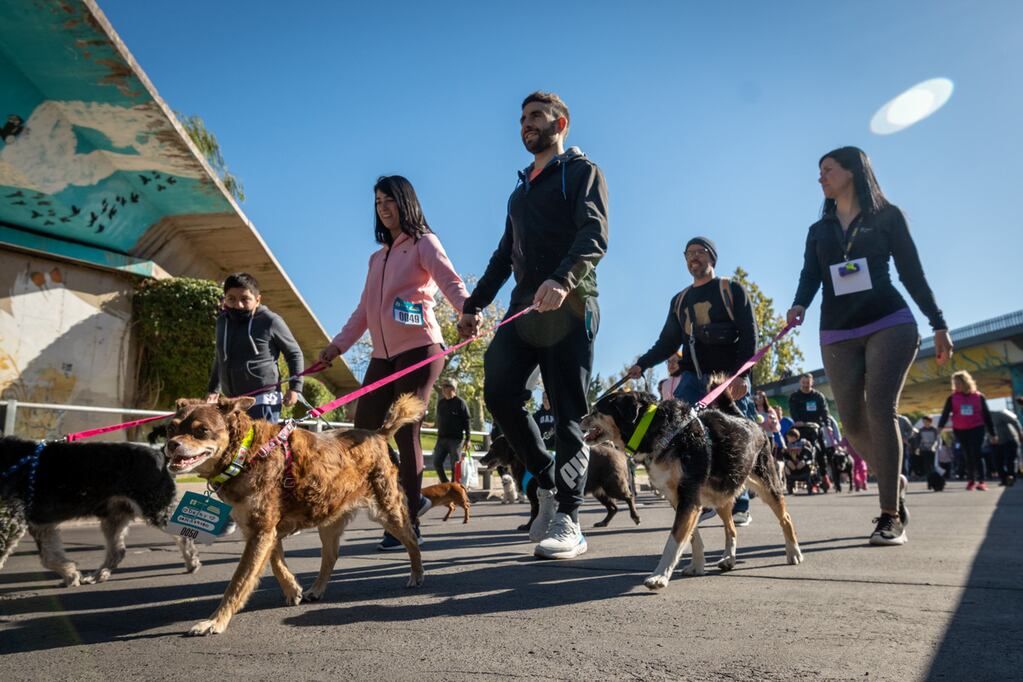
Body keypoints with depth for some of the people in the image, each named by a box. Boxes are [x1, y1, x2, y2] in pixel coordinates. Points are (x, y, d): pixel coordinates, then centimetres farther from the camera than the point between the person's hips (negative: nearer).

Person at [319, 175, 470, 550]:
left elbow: (450, 280, -16)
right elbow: (364, 309, 21)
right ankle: (412, 499, 16)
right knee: (364, 428, 0)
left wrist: (467, 310, -36)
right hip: (383, 354, 7)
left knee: (405, 431, -8)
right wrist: (338, 344, 11)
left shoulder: (423, 242, 2)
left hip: (419, 349, -7)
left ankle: (408, 523, 3)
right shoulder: (377, 257, 22)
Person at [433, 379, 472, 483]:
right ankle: (445, 484, 18)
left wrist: (468, 439, -12)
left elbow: (467, 421, -8)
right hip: (442, 438, 6)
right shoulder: (440, 402, 12)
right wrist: (438, 435, 17)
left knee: (455, 465, -1)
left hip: (456, 439, -6)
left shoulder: (460, 402, -6)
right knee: (437, 462, 4)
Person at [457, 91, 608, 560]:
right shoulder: (521, 190, 27)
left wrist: (562, 279, -31)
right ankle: (547, 480, 9)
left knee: (567, 413, -6)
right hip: (525, 309, 7)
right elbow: (505, 255, 27)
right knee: (499, 391, -8)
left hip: (569, 308, -6)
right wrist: (476, 303, 19)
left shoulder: (582, 172, 5)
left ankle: (568, 521, -1)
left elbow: (595, 234, -13)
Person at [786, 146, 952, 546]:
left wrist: (939, 325, 3)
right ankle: (895, 481, 27)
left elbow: (912, 273, 5)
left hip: (890, 324, -4)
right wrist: (799, 305, -19)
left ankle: (890, 516, -11)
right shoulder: (819, 230, 16)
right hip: (838, 333, 4)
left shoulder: (887, 216, 6)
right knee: (852, 421, 0)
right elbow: (811, 275, 2)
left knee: (880, 409, -16)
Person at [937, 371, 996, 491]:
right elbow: (945, 413, -5)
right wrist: (940, 426, -21)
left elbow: (987, 415, 6)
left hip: (976, 429, -2)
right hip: (960, 430, 2)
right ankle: (971, 480, 13)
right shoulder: (952, 397, 2)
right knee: (967, 455, 7)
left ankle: (980, 481, -6)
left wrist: (992, 433, 8)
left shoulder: (979, 396, 2)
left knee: (976, 454, -9)